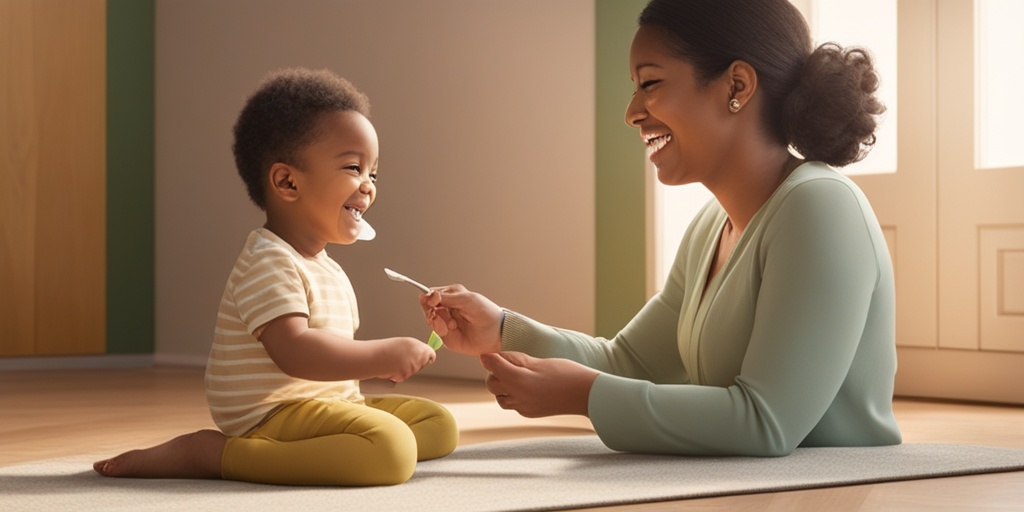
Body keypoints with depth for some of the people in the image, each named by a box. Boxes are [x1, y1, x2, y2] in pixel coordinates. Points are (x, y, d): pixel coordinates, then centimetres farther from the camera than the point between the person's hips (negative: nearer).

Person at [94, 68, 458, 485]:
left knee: (440, 424, 11)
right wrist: (382, 355, -23)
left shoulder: (330, 272, 20)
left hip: (330, 404, 10)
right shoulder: (268, 262, -14)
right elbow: (294, 352, -27)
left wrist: (381, 360, 6)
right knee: (392, 450, -32)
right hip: (271, 415, -10)